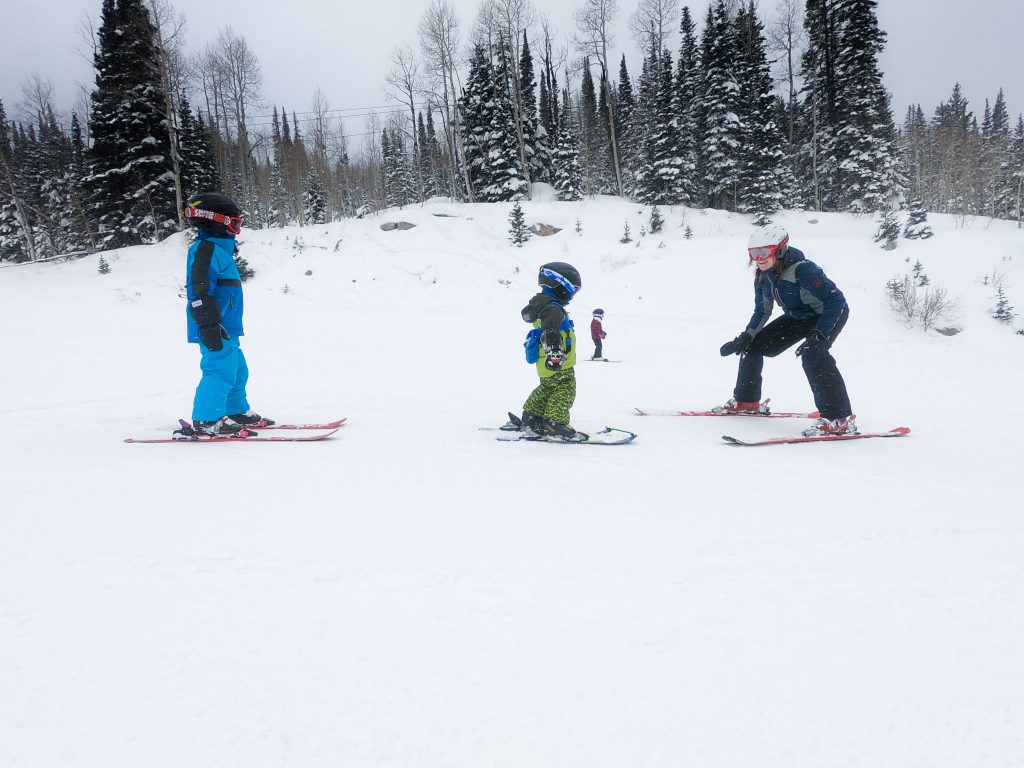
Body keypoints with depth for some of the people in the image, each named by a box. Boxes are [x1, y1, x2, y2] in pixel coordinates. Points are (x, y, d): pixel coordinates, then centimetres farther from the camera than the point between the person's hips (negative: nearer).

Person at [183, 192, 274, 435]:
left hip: (225, 328, 11)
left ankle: (236, 411, 29)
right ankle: (206, 420, -6)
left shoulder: (218, 249, 21)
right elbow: (200, 290, -20)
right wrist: (209, 325, -24)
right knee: (221, 370, -11)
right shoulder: (206, 249, -12)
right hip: (216, 330, -11)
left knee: (237, 370, 18)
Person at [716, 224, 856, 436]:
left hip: (830, 315, -8)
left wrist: (819, 335, -39)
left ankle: (839, 419, -31)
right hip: (799, 316, 8)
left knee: (812, 355, -34)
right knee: (753, 346, 5)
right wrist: (745, 337, -8)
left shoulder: (802, 269, -34)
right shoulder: (762, 276, -10)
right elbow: (762, 311, 3)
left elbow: (836, 300, -33)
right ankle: (746, 401, 22)